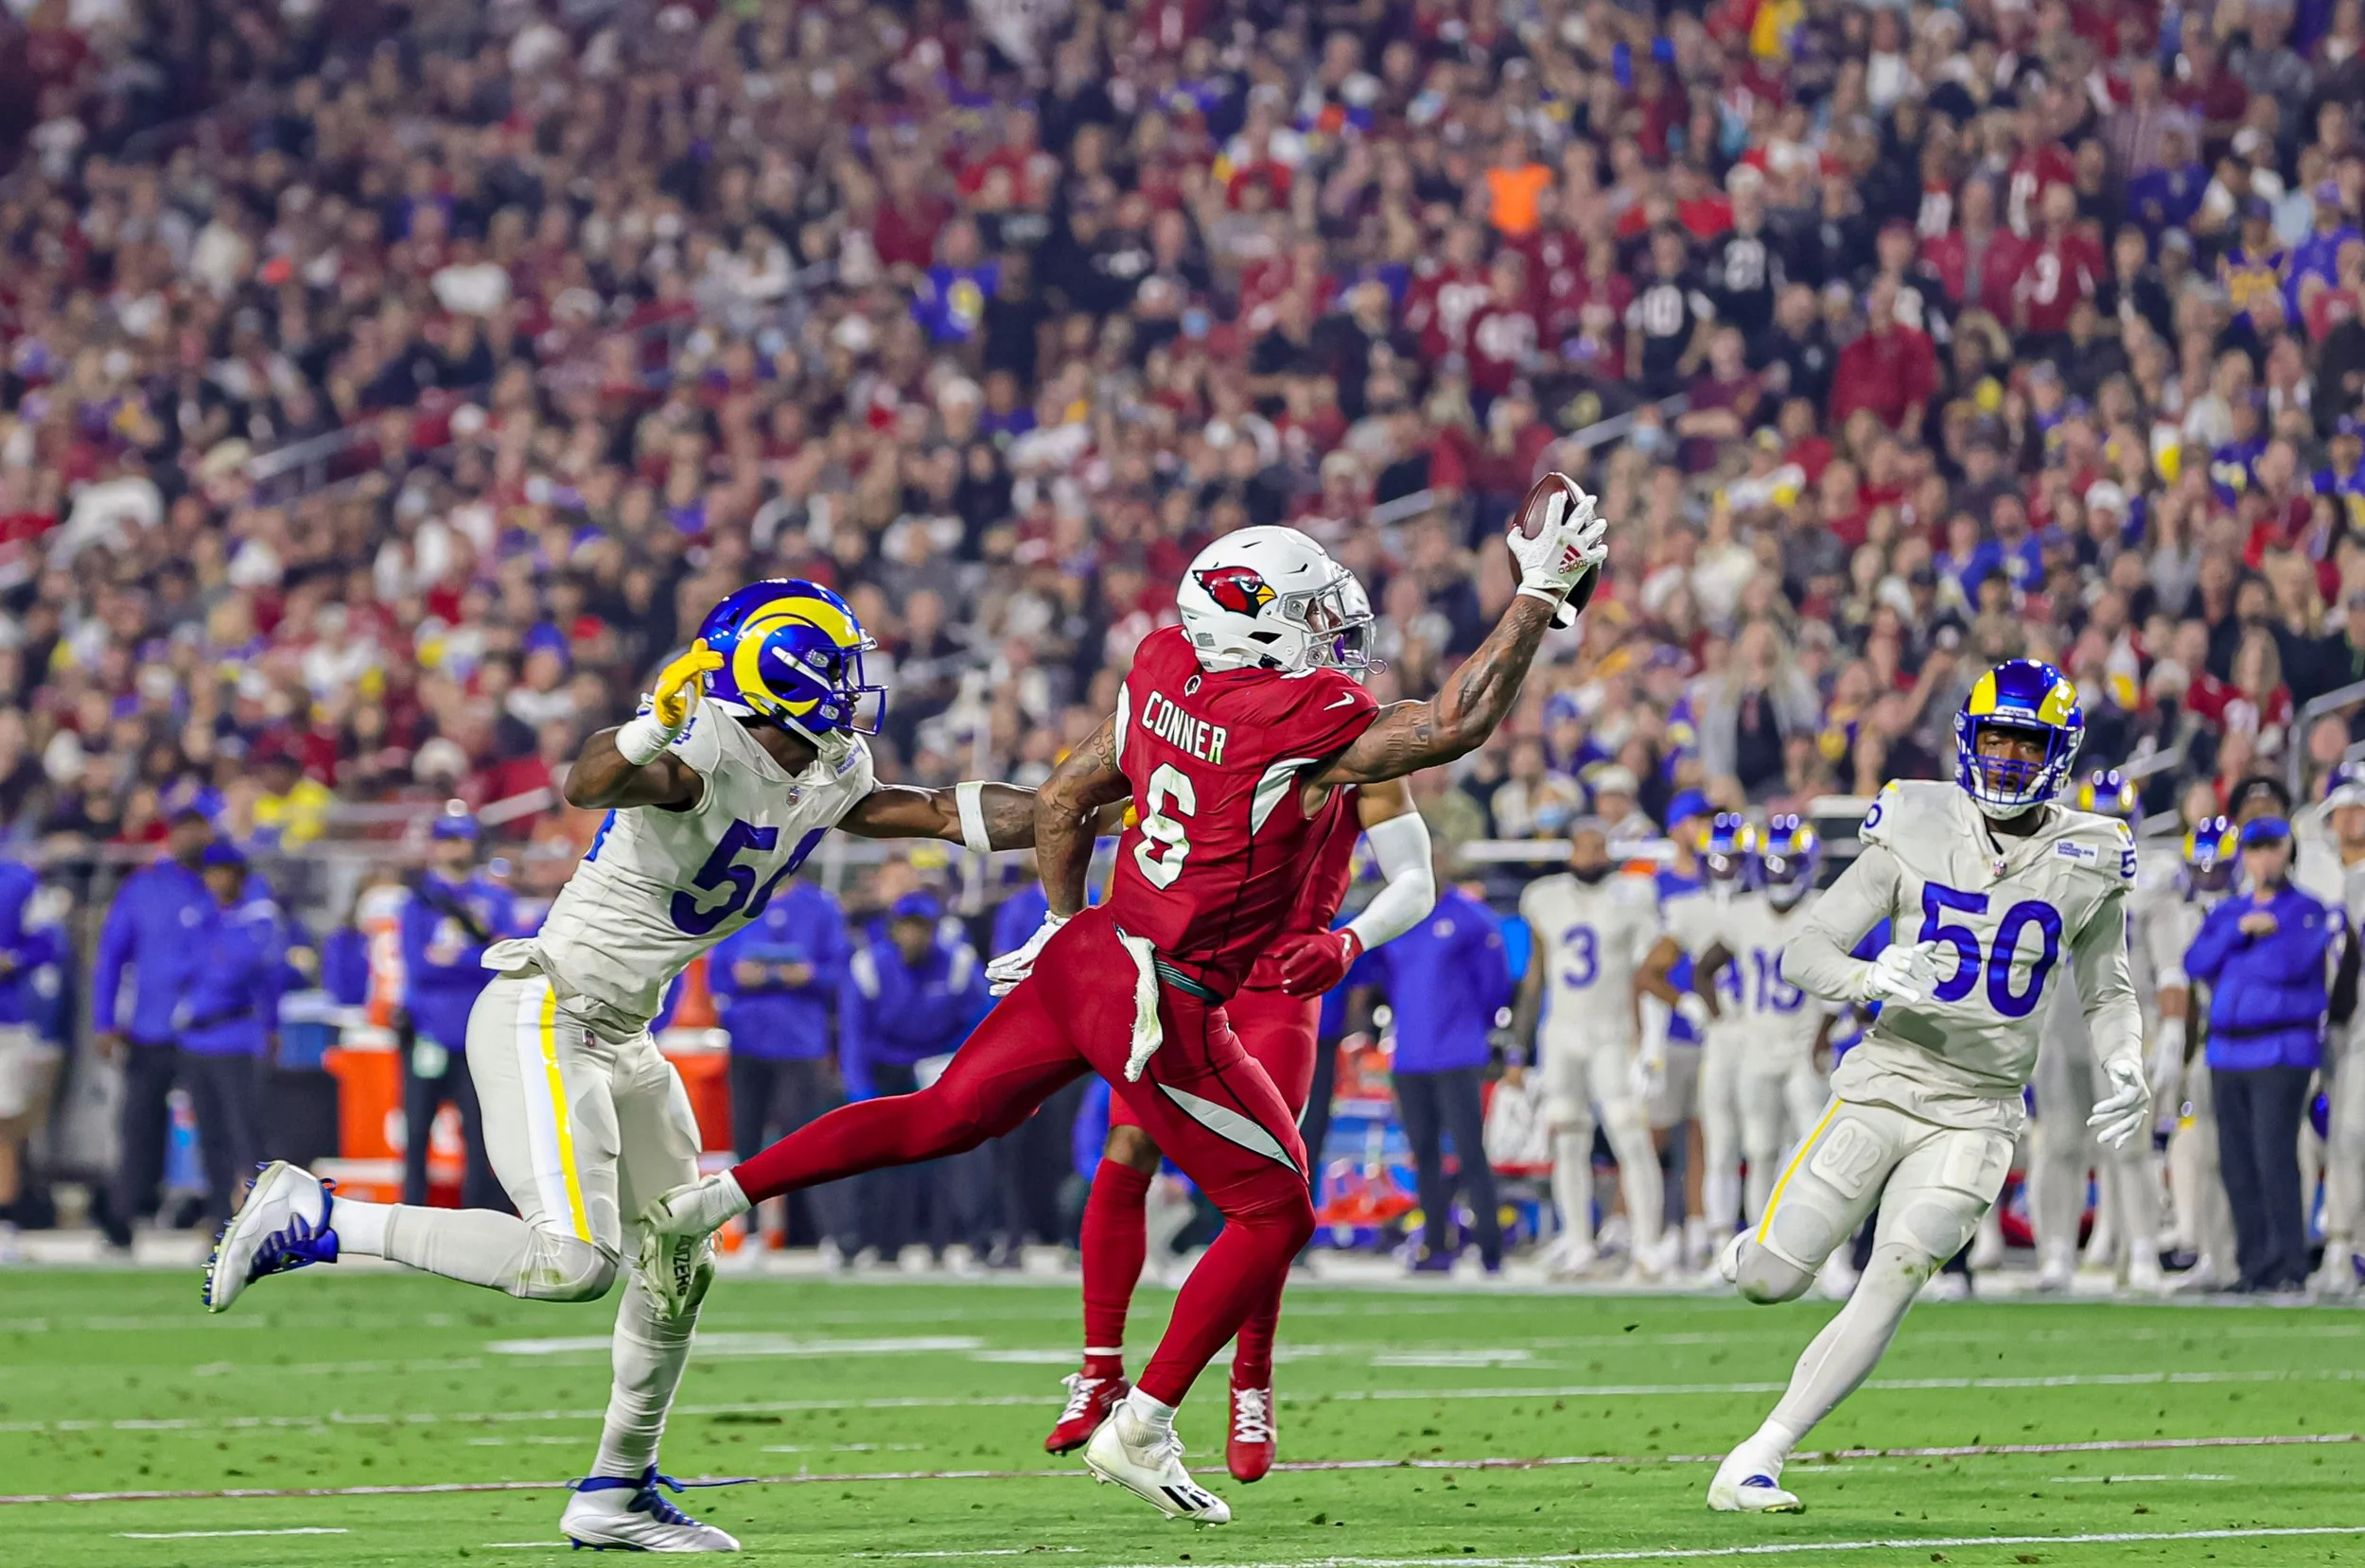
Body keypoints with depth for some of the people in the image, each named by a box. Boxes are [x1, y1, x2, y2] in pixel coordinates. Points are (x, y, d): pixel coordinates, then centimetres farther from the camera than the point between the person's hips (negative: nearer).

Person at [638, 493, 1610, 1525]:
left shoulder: (1163, 672, 3)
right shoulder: (1310, 729, -19)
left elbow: (1063, 800, 13)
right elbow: (1456, 724, -12)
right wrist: (1540, 594, -4)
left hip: (1088, 951, 7)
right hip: (1161, 1012, -7)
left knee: (949, 1116, 25)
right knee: (1276, 1213, 9)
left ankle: (723, 1193, 19)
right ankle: (1141, 1429, 13)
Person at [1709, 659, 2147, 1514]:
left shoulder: (2086, 862, 3)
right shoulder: (1916, 835, -2)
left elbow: (2107, 994, 17)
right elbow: (1803, 952, -3)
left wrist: (2126, 1068, -3)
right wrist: (1869, 980, -25)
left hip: (1976, 1114, 1)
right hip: (1886, 1082, 0)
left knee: (1892, 1285, -16)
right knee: (1768, 1284, -6)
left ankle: (1757, 1461, -9)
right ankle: (1767, 1242, 32)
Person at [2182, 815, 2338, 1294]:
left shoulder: (2307, 912, 1)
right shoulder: (2226, 913, 17)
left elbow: (2286, 965, -16)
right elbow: (2195, 962, 1)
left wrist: (2226, 966, -4)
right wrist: (2241, 931, -12)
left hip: (2281, 1052, -6)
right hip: (2227, 1052, 6)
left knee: (2275, 1159, -15)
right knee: (2237, 1164, 4)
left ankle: (2289, 1268, -15)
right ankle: (2254, 1267, 9)